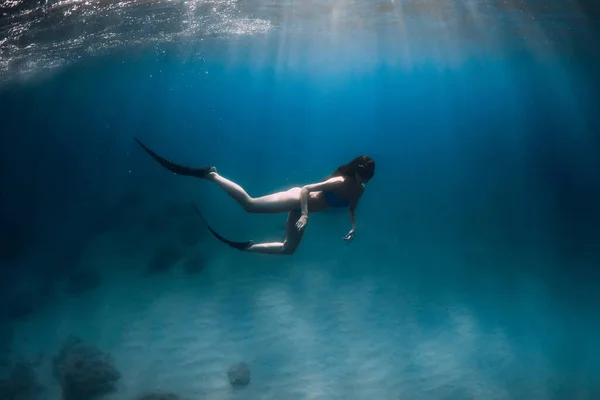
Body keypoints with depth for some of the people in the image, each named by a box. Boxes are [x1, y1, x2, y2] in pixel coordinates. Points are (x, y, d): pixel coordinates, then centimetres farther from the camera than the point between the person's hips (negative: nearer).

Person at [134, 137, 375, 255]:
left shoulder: (359, 190, 2)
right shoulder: (340, 181, -24)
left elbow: (351, 208, 21)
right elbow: (306, 188, -26)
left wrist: (353, 227, 5)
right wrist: (304, 214, -32)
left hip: (302, 207, 9)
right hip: (296, 199, -9)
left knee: (288, 249, 13)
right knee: (249, 204, -19)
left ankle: (247, 247, 20)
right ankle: (210, 174, -11)